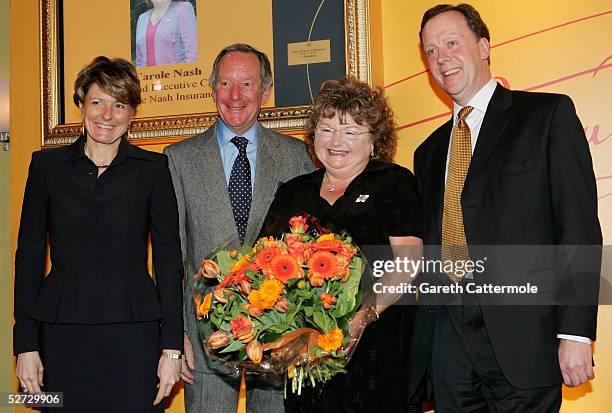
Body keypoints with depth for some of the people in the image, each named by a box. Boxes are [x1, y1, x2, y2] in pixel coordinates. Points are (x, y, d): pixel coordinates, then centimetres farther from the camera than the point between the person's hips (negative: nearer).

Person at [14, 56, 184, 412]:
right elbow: (29, 255, 6)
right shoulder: (47, 165, 6)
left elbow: (169, 258, 2)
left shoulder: (153, 168, 3)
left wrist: (172, 348, -4)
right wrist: (26, 345, 0)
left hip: (134, 336, -1)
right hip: (62, 337, 1)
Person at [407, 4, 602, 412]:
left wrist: (576, 332, -14)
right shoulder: (430, 151, 18)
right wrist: (421, 341, 9)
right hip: (447, 341, 5)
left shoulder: (549, 114, 0)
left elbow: (579, 224, -7)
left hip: (522, 330, -5)